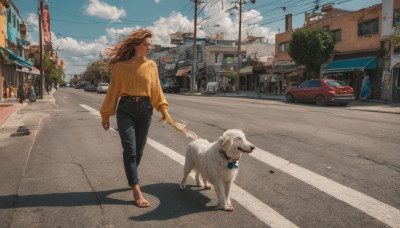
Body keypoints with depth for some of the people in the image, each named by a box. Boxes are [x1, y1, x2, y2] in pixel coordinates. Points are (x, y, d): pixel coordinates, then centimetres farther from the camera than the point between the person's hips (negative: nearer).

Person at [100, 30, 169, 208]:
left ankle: (132, 178, 34)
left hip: (145, 109, 3)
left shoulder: (151, 65, 8)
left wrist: (163, 108, -4)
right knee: (129, 149, -8)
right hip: (125, 109, -2)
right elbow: (113, 91, 5)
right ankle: (137, 191, -5)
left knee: (139, 150, 10)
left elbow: (156, 89, 8)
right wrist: (105, 115, 7)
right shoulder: (120, 66, 2)